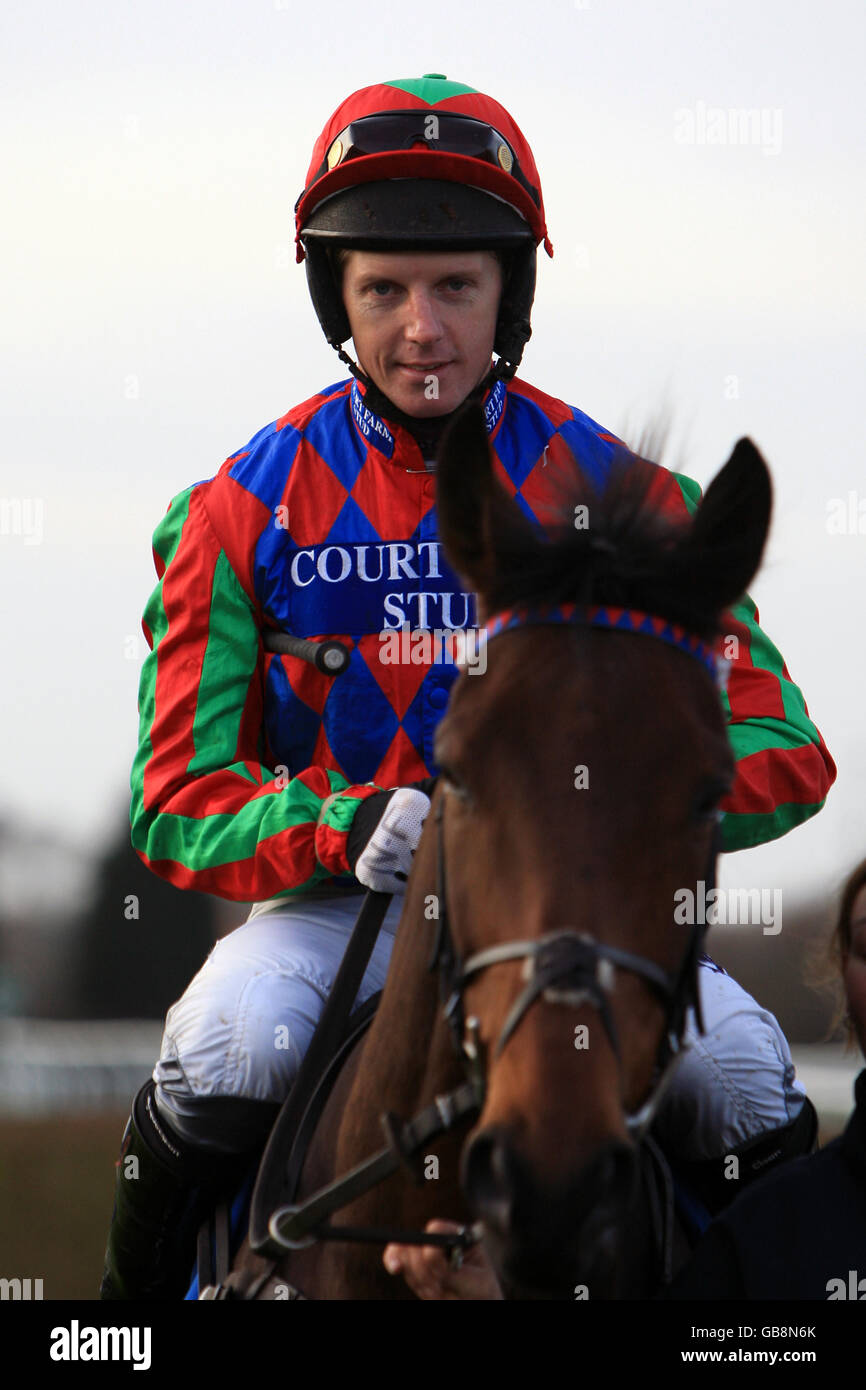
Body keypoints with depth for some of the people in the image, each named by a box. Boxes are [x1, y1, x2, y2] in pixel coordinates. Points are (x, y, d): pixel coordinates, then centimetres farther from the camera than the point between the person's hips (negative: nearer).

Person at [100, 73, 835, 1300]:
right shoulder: (241, 516, 0)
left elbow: (783, 757, -3)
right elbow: (180, 803, -4)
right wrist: (349, 828, -26)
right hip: (333, 906, -1)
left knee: (741, 1065, -25)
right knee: (230, 1049, -32)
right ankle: (141, 1290, -6)